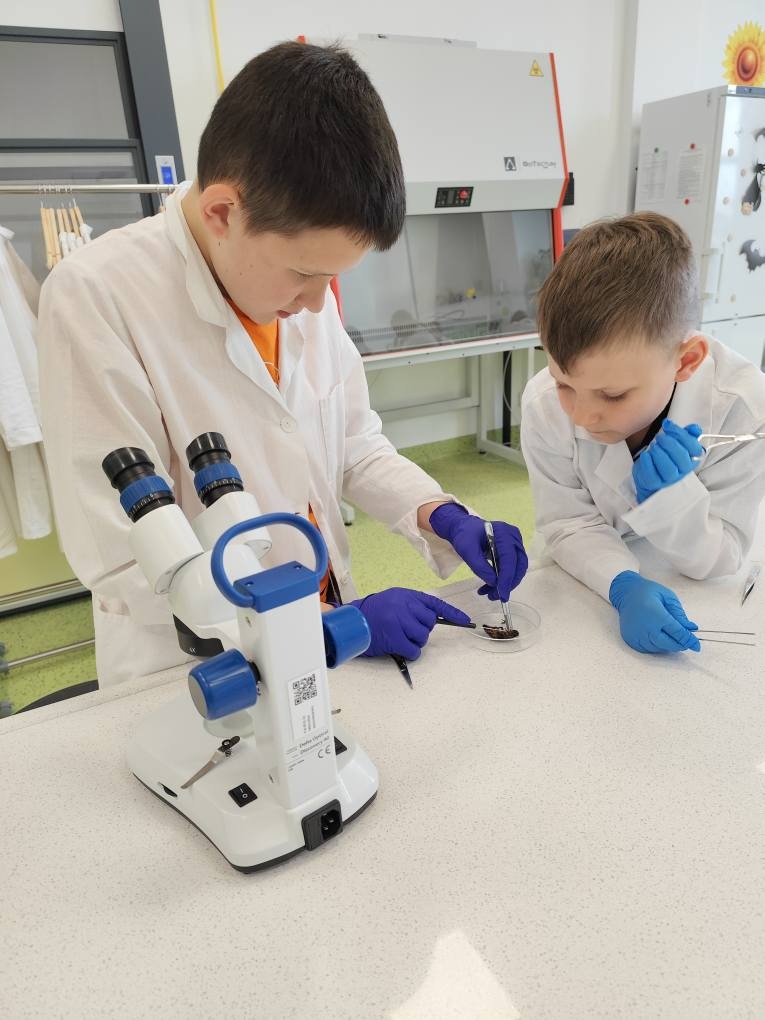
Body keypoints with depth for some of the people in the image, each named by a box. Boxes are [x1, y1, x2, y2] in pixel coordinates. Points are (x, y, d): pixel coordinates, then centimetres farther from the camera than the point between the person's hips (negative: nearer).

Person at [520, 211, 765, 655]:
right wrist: (623, 585, -37)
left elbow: (717, 560, -18)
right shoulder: (545, 404, -25)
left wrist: (671, 495, -37)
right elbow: (569, 524, -18)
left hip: (685, 590, 0)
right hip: (588, 578, 1)